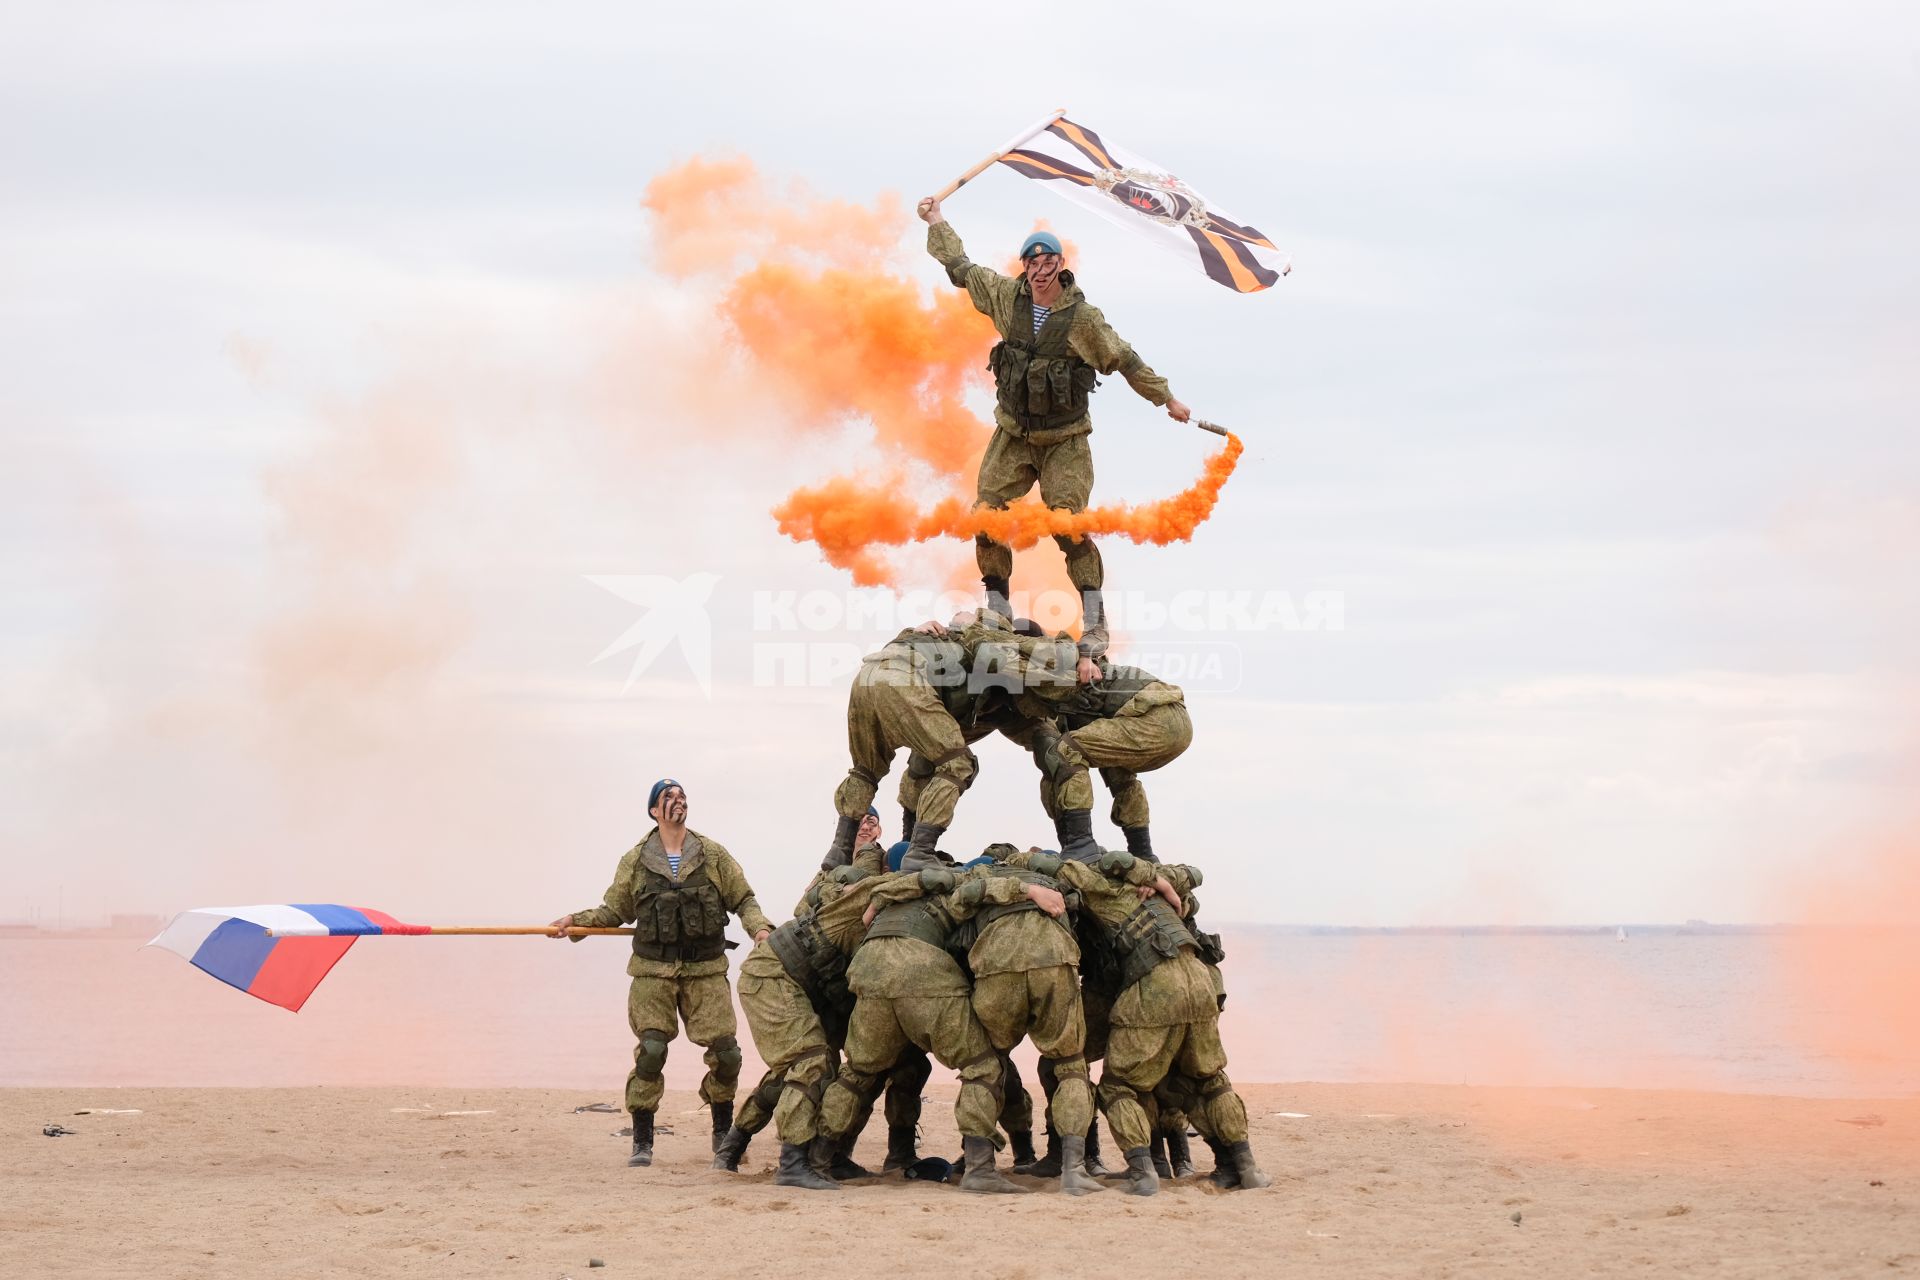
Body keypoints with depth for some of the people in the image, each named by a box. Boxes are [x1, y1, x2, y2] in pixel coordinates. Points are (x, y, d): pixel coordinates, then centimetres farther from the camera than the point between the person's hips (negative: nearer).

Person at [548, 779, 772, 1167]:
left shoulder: (713, 855, 8)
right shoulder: (635, 861, 6)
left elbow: (743, 899, 11)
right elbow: (614, 911, 12)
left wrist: (759, 927, -7)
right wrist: (574, 921, -1)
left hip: (705, 970, 1)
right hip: (654, 971, -1)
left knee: (726, 1052, -4)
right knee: (651, 1051, -13)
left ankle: (723, 1133, 17)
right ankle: (642, 1141, -2)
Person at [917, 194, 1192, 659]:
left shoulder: (1082, 317, -15)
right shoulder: (1007, 297, -4)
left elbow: (1125, 360, -4)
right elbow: (962, 269, 12)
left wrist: (1167, 399, 1)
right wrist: (936, 223, 22)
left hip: (1064, 441, -4)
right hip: (1012, 437, 4)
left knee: (1069, 528, -15)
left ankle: (1094, 624, -9)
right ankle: (998, 614, 12)